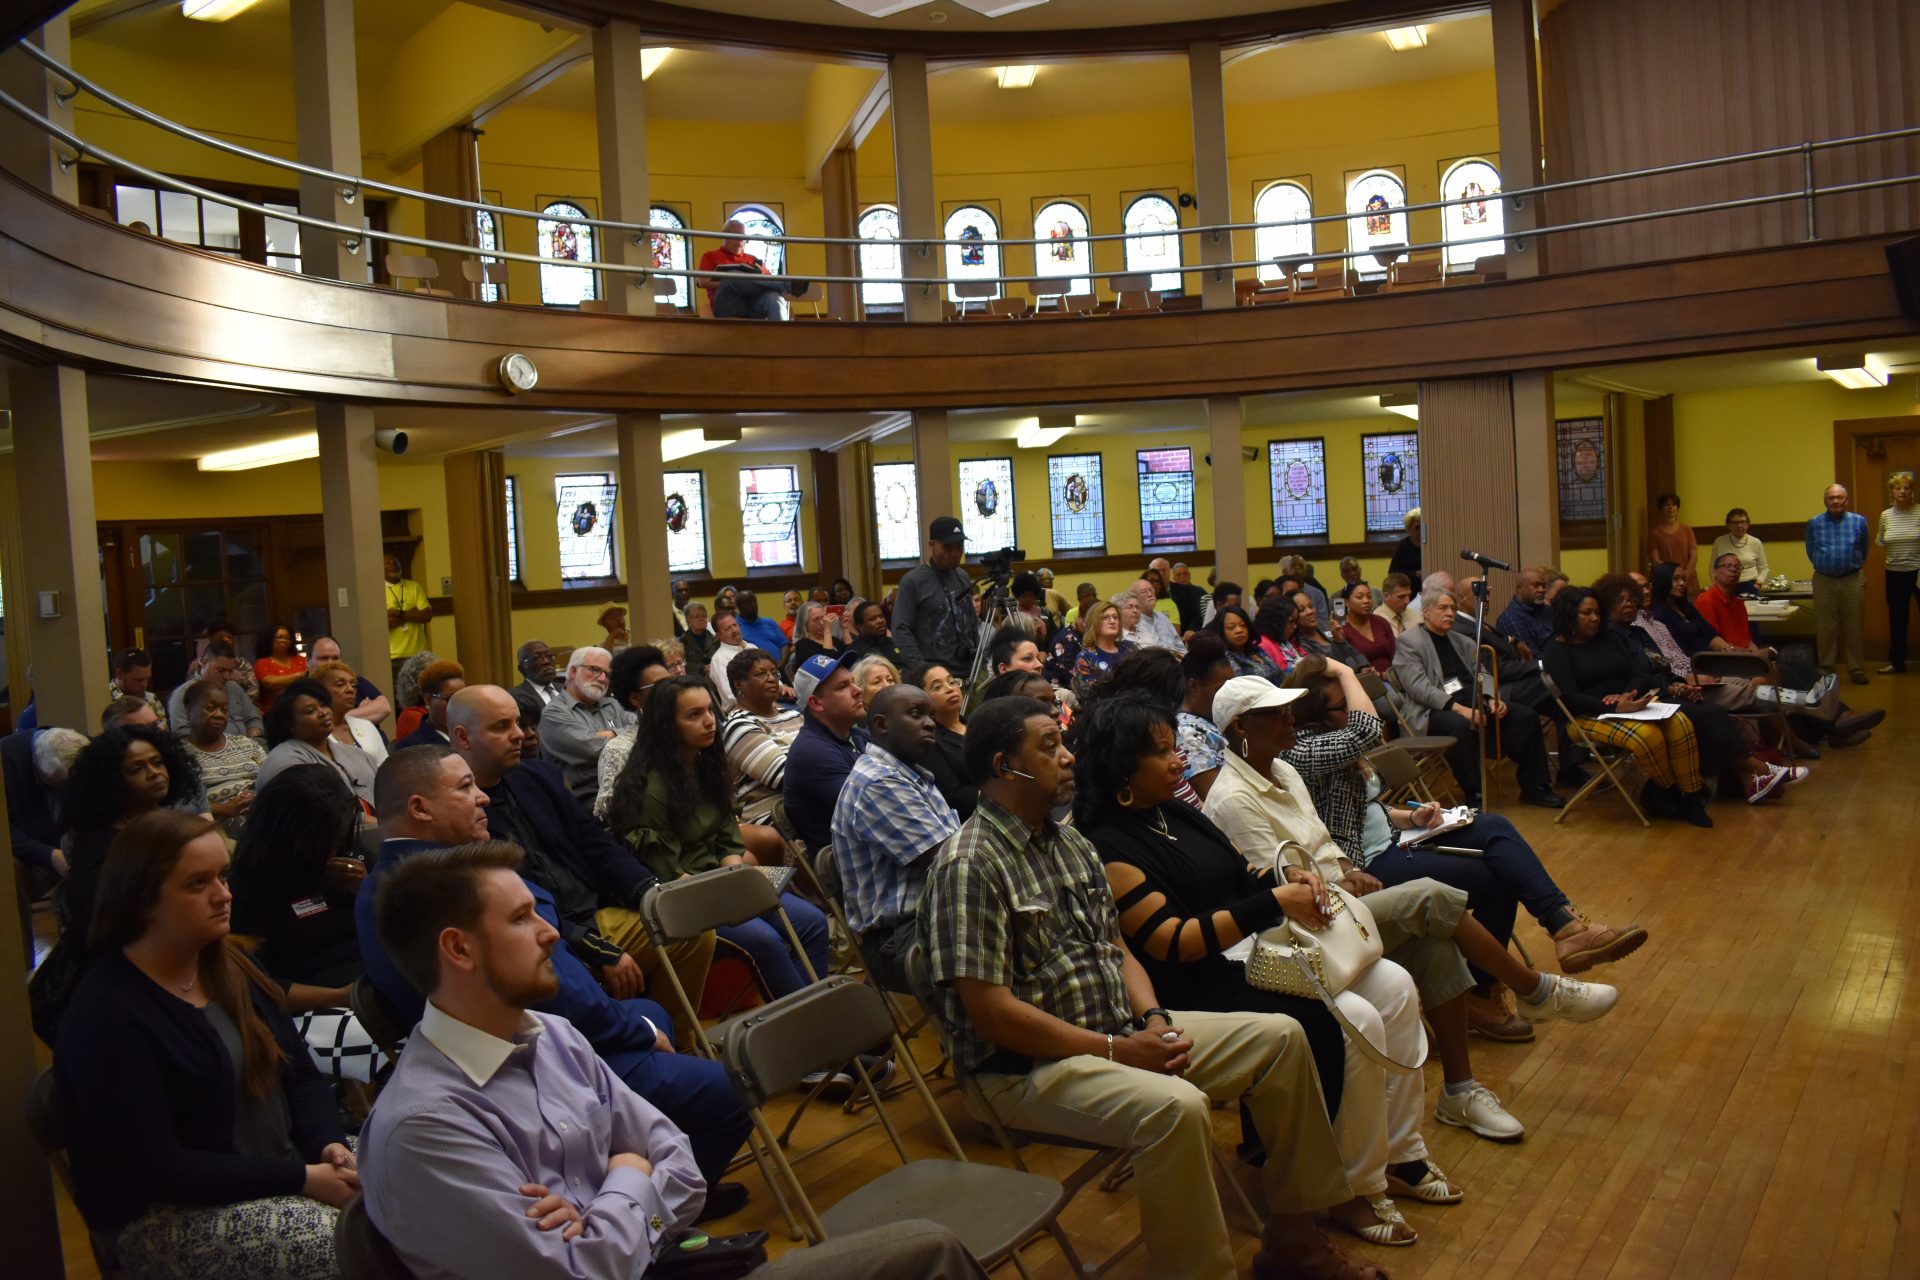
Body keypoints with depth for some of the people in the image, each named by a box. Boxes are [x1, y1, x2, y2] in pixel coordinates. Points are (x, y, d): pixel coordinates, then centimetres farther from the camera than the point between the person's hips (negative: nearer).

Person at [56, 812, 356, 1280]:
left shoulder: (230, 965, 7)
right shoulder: (106, 1018, -16)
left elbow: (300, 1072, 10)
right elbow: (158, 1170, -19)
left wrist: (331, 1145, -10)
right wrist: (302, 1179, -21)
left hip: (288, 1168, 7)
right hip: (169, 1216, -7)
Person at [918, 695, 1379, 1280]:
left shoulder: (1068, 842, 11)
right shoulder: (969, 866, -19)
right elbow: (991, 1012, -22)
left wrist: (1152, 1018, -4)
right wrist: (1117, 1050, -19)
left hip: (1119, 1030, 9)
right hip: (1028, 1066, -9)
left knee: (1280, 1037, 6)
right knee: (1176, 1106, -35)